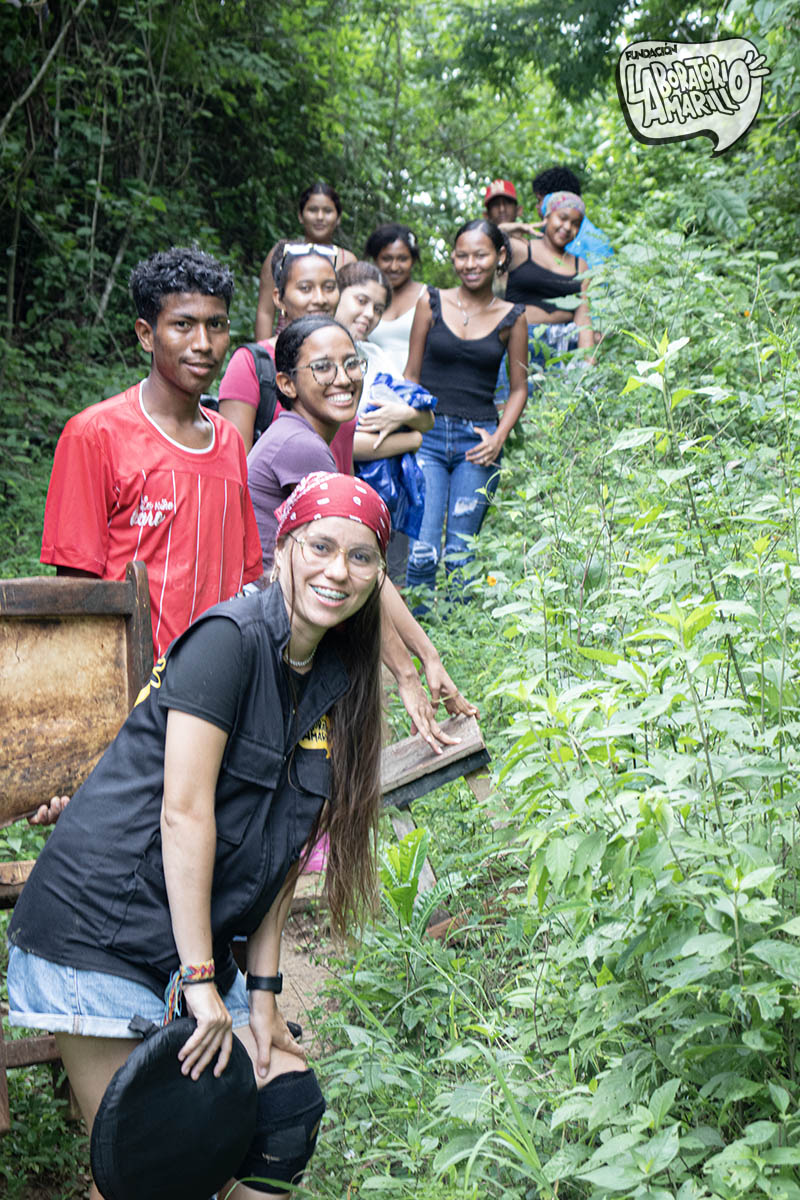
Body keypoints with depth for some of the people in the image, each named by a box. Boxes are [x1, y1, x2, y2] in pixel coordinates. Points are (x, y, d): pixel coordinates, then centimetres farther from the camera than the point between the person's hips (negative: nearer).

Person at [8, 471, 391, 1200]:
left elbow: (281, 851, 8)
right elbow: (184, 813, -19)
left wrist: (263, 992, 4)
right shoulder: (229, 639, -15)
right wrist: (201, 982, -18)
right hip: (99, 928, -8)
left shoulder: (335, 684, 8)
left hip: (200, 940, 8)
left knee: (289, 1107, 5)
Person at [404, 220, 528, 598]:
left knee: (460, 553, 1)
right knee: (422, 551, -11)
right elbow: (411, 375, 11)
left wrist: (498, 438, -3)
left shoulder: (511, 318, 7)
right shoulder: (432, 303, 7)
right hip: (428, 435, 0)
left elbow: (519, 389, 12)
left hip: (478, 442, 1)